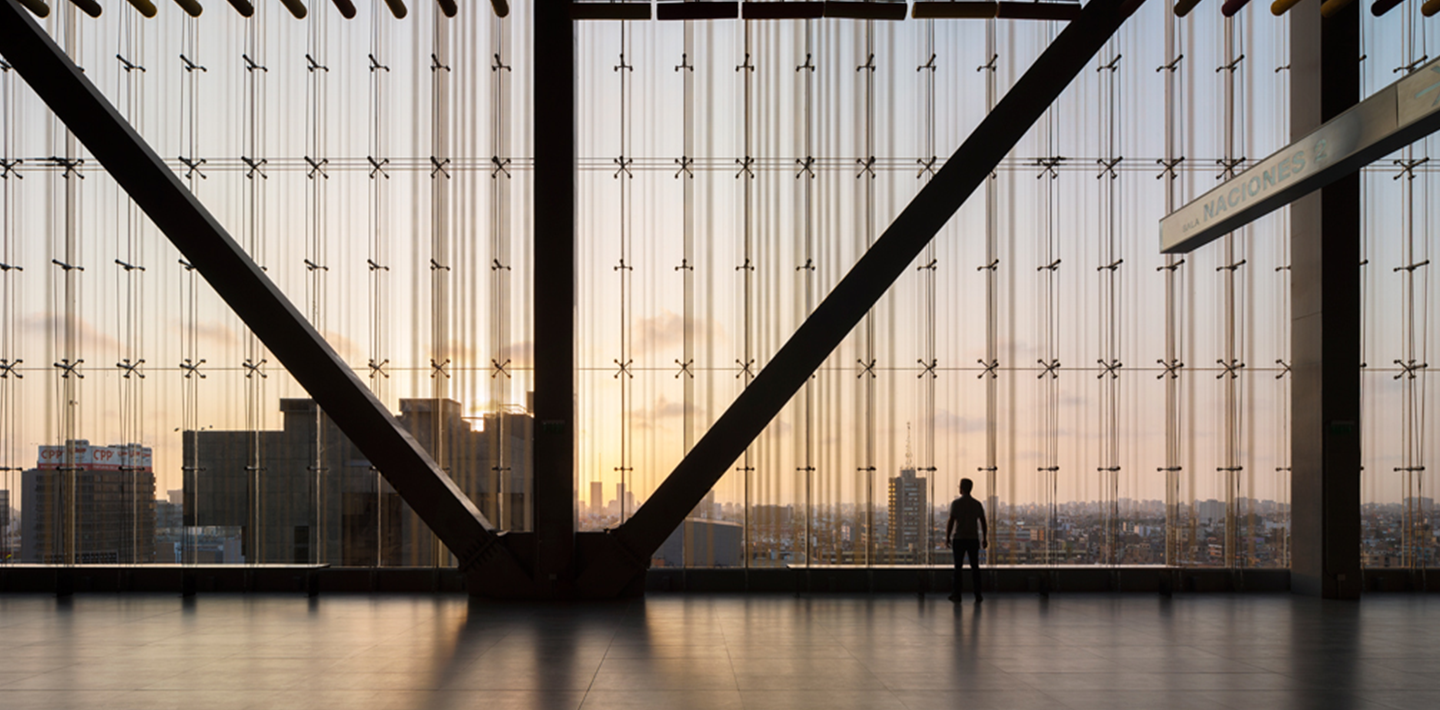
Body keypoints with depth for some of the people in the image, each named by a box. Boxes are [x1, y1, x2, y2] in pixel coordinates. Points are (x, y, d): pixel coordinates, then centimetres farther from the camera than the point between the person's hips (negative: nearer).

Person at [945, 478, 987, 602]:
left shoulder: (956, 503, -6)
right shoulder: (977, 504, 5)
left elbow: (951, 521, -10)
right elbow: (983, 523, 6)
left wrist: (947, 537, -4)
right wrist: (985, 539, 13)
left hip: (959, 539, -3)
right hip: (973, 539, 3)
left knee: (958, 567, 4)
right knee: (975, 567, 6)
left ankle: (957, 595, 4)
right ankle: (978, 596, 4)